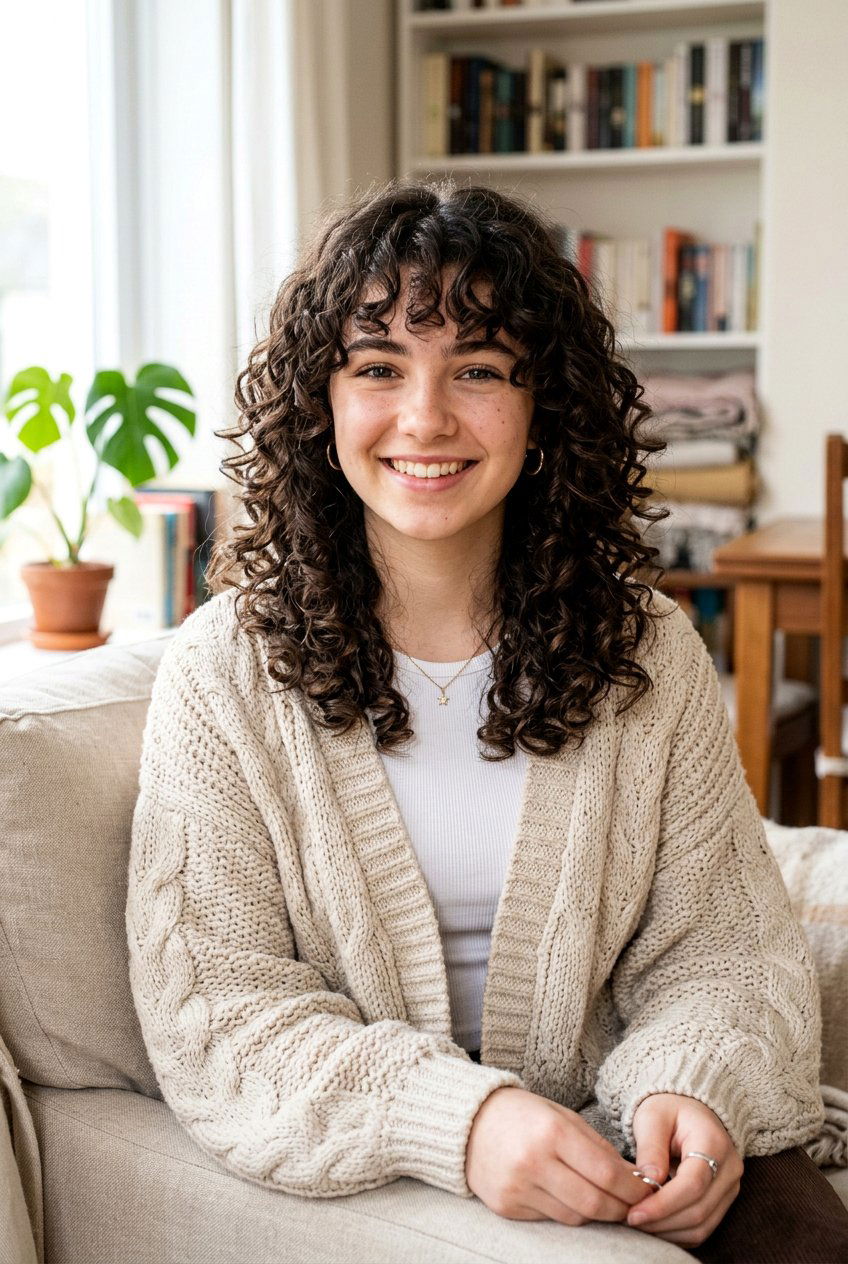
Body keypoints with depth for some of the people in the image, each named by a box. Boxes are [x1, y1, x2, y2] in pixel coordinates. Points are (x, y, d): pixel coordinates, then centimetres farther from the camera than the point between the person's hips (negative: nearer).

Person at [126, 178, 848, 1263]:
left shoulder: (647, 652, 3)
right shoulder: (224, 673, -5)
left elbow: (724, 950, 3)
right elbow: (214, 1014, -9)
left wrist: (694, 1090, -20)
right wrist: (455, 1119, -24)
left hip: (611, 1162, 3)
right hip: (360, 1172, -3)